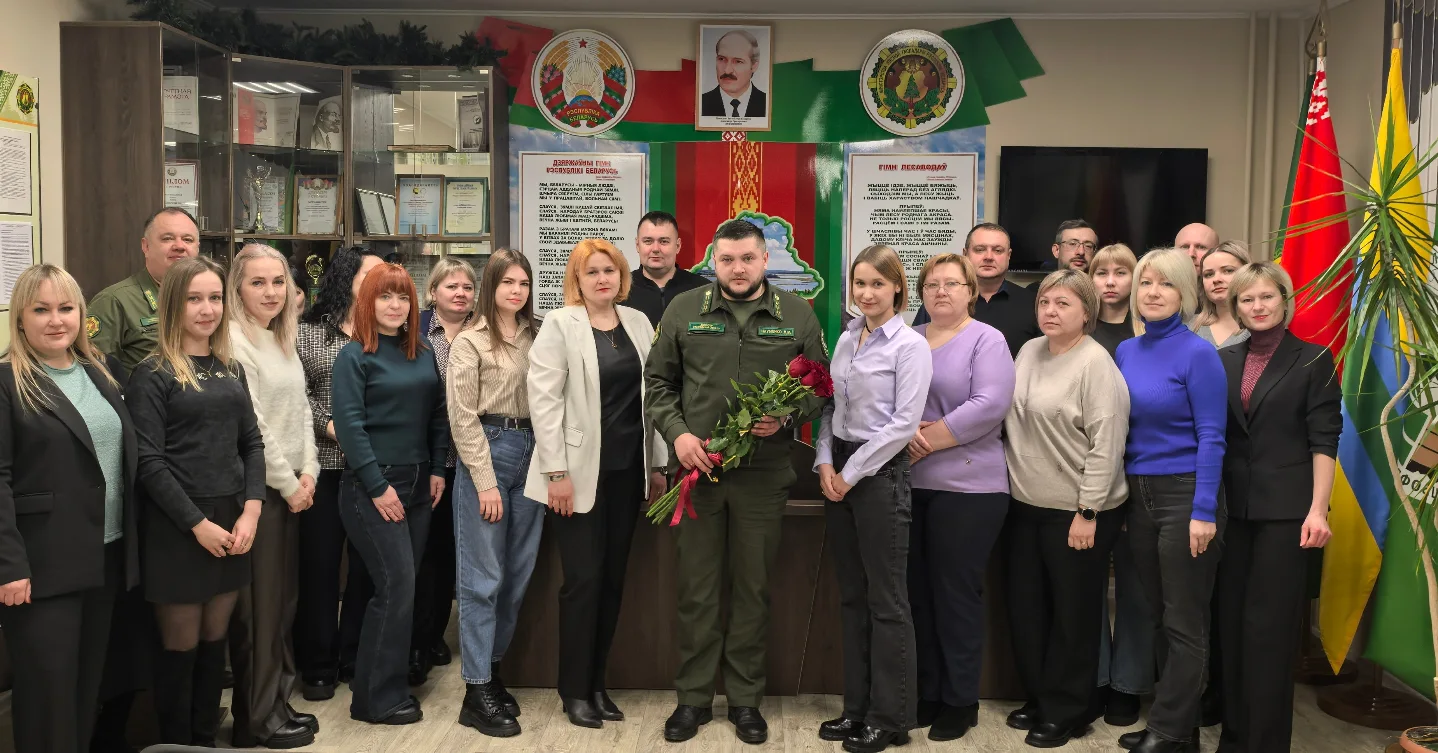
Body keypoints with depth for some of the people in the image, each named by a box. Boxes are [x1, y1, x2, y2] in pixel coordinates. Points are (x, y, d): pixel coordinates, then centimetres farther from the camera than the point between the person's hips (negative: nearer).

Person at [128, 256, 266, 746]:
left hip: (232, 522, 5)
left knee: (214, 643, 12)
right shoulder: (153, 374, -6)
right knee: (180, 648, 3)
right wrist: (198, 523, -14)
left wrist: (251, 509, -5)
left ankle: (206, 740, 24)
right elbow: (149, 461, -12)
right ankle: (177, 746, 18)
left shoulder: (232, 370, 12)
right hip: (179, 527, -5)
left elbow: (252, 444, 9)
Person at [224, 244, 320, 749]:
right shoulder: (234, 342, -14)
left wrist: (308, 472, 2)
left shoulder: (283, 339, 12)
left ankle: (278, 702, 24)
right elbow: (251, 426, -17)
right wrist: (289, 484, -12)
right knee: (259, 603, 0)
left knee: (285, 598, 13)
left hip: (291, 486, 8)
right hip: (257, 488, -8)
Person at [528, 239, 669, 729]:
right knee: (583, 579, -2)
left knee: (614, 578, 9)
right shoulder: (559, 325, -5)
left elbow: (653, 394, 11)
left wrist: (657, 464, 8)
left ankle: (597, 683, 21)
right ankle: (574, 691, 12)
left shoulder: (638, 323, 8)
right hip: (581, 470, -5)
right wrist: (557, 471, -16)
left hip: (627, 469, 5)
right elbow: (544, 399, -11)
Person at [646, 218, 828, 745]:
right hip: (697, 467, 0)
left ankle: (745, 698, 23)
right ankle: (693, 698, 21)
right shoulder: (683, 310, 4)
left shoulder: (797, 315, 3)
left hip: (764, 474, 0)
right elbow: (658, 383, 7)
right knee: (696, 588, 7)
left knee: (753, 588, 9)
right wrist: (677, 432, -8)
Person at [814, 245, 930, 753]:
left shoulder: (910, 345, -9)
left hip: (881, 474, -7)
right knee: (851, 596, 12)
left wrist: (852, 474, -13)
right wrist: (825, 463, 0)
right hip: (839, 473, 7)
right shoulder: (846, 339, 11)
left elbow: (904, 422, -14)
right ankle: (857, 707, 22)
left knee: (886, 600, 0)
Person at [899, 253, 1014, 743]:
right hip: (908, 484, 5)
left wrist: (929, 438, -14)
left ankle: (960, 701, 13)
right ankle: (926, 693, 21)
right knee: (917, 592, 9)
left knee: (956, 594, 0)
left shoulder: (987, 340, -3)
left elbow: (990, 405, -16)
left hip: (967, 487, -5)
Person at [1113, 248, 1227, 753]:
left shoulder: (1197, 353, -10)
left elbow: (1211, 438, -13)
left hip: (1185, 495, -6)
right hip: (1138, 495, 6)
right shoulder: (1125, 352, 8)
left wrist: (1204, 511, -17)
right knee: (1158, 614, 13)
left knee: (1184, 621, 3)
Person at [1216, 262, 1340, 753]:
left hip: (1285, 510, -4)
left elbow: (1324, 440, -5)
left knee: (1270, 625, -2)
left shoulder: (1313, 360, -1)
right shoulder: (1225, 361, 10)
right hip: (1234, 507, 4)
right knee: (1232, 621, 7)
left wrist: (1318, 509, -13)